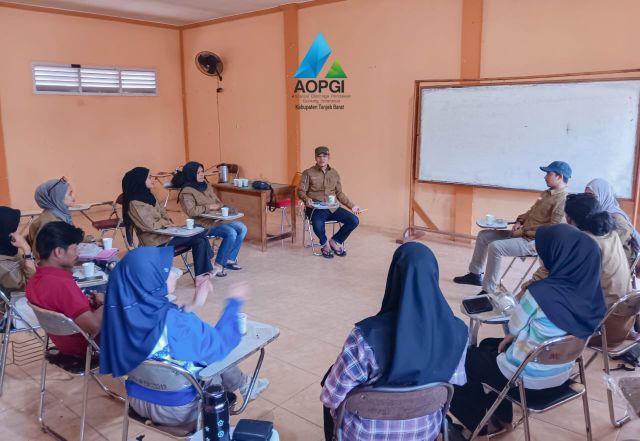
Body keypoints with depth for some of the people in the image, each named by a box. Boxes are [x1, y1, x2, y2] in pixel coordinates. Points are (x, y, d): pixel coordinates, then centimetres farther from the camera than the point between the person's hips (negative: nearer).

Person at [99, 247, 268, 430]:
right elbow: (222, 344, -19)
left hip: (138, 399, 6)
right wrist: (234, 302, -8)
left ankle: (245, 387, 43)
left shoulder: (121, 309, -16)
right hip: (177, 409, -5)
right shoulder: (176, 323, -36)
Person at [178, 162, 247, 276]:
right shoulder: (187, 192, -9)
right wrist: (209, 207, -16)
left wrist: (217, 206, -2)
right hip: (203, 223, -8)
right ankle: (219, 265, -14)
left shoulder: (207, 186, 15)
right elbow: (191, 211, -22)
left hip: (216, 219, 8)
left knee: (242, 228, -8)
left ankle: (230, 259, 2)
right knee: (231, 233, -27)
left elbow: (218, 203, 21)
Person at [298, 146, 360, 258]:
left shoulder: (334, 173, 14)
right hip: (316, 208, -4)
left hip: (332, 208, 4)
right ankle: (325, 244, -2)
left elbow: (339, 193, 18)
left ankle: (334, 241, 7)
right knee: (318, 224, -38)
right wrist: (306, 199, -25)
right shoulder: (308, 173, 0)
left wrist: (351, 205, 12)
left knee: (354, 220, -16)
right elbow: (301, 191, -2)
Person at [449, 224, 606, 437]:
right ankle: (501, 416, 36)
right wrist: (514, 337, 4)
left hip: (529, 375, -7)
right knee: (488, 345, 29)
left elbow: (514, 326, -13)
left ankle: (477, 424, 32)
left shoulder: (541, 292, -33)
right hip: (562, 372, 7)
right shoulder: (591, 291, -11)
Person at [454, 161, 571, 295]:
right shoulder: (547, 193, 14)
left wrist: (524, 232, -18)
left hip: (535, 241, -10)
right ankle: (475, 274, 19)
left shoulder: (562, 199, -16)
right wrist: (519, 222, 5)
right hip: (523, 234, 10)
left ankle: (488, 292, -20)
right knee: (483, 235, 9)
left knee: (495, 247, -29)